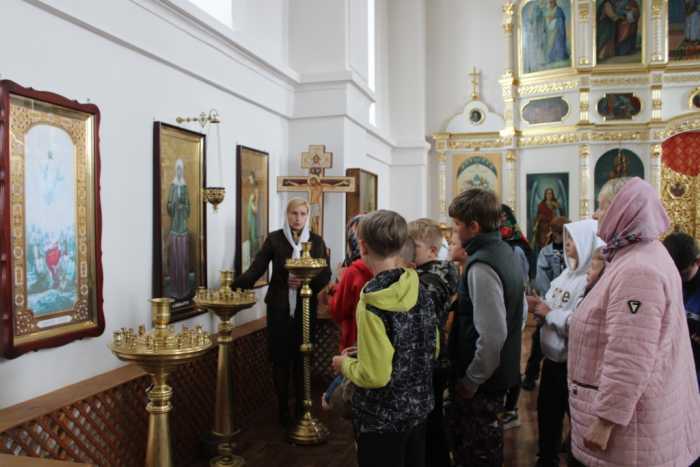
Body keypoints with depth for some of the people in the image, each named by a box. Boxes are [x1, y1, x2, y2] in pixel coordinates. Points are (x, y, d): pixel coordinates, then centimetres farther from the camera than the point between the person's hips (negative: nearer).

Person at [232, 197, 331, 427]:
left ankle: (301, 407, 22)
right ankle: (282, 408, 20)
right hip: (279, 308, -1)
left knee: (302, 358, 6)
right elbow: (257, 268, -11)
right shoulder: (274, 239, -1)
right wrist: (235, 284, -28)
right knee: (280, 359, 5)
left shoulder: (316, 241, 4)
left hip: (306, 309, 1)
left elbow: (325, 275, 2)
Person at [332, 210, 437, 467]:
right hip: (419, 406, 7)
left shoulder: (371, 304, -25)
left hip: (383, 417, -6)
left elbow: (374, 375, -25)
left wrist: (344, 364, -5)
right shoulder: (419, 290, -4)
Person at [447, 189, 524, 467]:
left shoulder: (481, 267, -25)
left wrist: (470, 380, -17)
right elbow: (514, 312, 15)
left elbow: (492, 336, -30)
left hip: (483, 381, -9)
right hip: (498, 372, 9)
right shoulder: (503, 251, 5)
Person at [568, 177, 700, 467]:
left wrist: (604, 420, -24)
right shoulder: (644, 255, 9)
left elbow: (629, 360, -28)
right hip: (628, 404, 10)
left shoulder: (637, 271, -25)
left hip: (630, 418, -10)